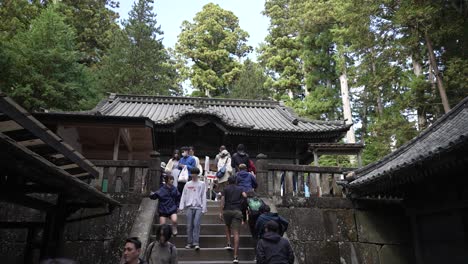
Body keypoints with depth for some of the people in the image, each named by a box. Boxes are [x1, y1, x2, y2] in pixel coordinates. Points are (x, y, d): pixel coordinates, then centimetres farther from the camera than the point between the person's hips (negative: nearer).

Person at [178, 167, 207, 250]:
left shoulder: (202, 184, 7)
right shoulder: (187, 184, 11)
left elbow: (204, 196, 5)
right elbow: (183, 195, 10)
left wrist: (204, 208, -1)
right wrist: (181, 206, 1)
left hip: (198, 207, -2)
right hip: (189, 207, 2)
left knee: (196, 224, -12)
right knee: (189, 225, 3)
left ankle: (196, 243, -10)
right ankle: (189, 243, 11)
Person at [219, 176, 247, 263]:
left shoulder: (225, 189, 10)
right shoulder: (240, 189, 14)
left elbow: (222, 200, -2)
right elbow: (245, 196, -5)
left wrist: (220, 212, -3)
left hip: (227, 210, 0)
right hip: (237, 211, 0)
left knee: (227, 226, 30)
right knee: (236, 233, -4)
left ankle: (228, 244, 17)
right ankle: (236, 256, -10)